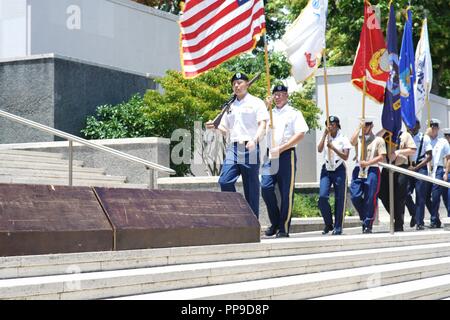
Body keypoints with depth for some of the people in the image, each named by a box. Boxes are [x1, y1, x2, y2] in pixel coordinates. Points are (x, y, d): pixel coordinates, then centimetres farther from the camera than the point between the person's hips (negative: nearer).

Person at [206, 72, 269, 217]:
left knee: (251, 186, -1)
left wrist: (255, 140, -24)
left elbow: (262, 124, -7)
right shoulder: (231, 106, 21)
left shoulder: (256, 102, 5)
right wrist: (214, 127, 3)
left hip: (249, 148, -5)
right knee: (225, 181, -12)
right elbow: (225, 129, 24)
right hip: (233, 147, 5)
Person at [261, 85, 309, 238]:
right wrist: (265, 108, 0)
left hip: (287, 154, -4)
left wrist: (280, 149, -14)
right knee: (266, 187, -9)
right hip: (270, 155, 4)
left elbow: (300, 134, -7)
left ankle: (284, 228, 4)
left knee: (286, 192, -2)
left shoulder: (294, 113, 4)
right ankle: (275, 222, 8)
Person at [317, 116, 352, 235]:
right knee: (322, 197, -12)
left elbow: (345, 157, -7)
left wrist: (333, 147, -16)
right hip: (326, 169, 3)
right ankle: (328, 224, 3)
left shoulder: (343, 139, 0)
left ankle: (338, 227, 8)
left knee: (339, 199, 0)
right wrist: (325, 134, -8)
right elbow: (319, 149, -7)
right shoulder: (325, 138, 11)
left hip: (339, 170, -3)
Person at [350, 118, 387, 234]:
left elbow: (381, 157, -2)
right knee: (355, 197, -6)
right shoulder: (359, 138, 17)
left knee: (370, 199, -5)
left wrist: (367, 163, -11)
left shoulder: (378, 140, 6)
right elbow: (352, 141, -7)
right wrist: (359, 128, -4)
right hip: (358, 170, 4)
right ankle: (364, 218, 16)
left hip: (372, 171, -3)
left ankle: (368, 225, 2)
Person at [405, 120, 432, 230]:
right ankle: (414, 215, 17)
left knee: (420, 197, -4)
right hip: (408, 169, 2)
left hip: (421, 168, -2)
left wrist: (416, 167, -10)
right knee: (405, 193, -8)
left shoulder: (425, 138, 1)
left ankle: (419, 222, 1)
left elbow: (429, 156, -1)